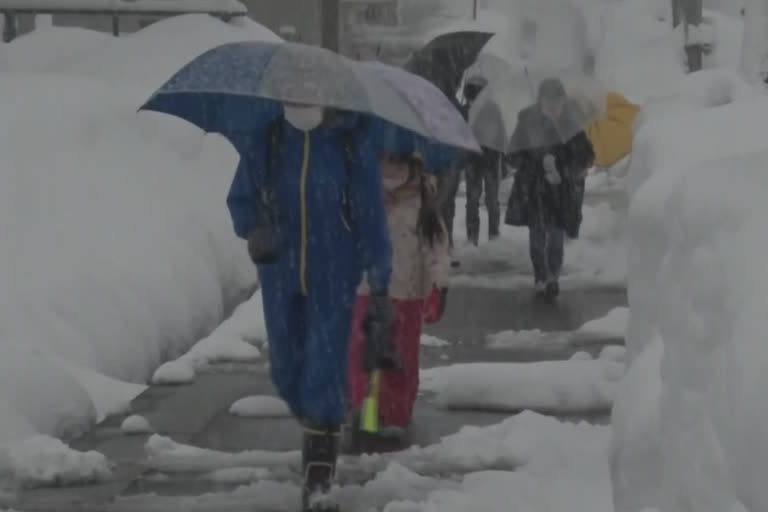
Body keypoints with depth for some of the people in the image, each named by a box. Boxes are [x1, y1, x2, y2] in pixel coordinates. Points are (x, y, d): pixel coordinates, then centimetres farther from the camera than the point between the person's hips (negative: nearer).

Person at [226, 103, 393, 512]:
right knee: (287, 371, 12)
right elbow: (240, 198, 9)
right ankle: (319, 432, 41)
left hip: (333, 279, -3)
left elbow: (372, 216, -4)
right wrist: (252, 229, -14)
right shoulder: (265, 141, -3)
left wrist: (380, 287, -5)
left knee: (324, 370, -11)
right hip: (280, 275, 3)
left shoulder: (353, 144, -8)